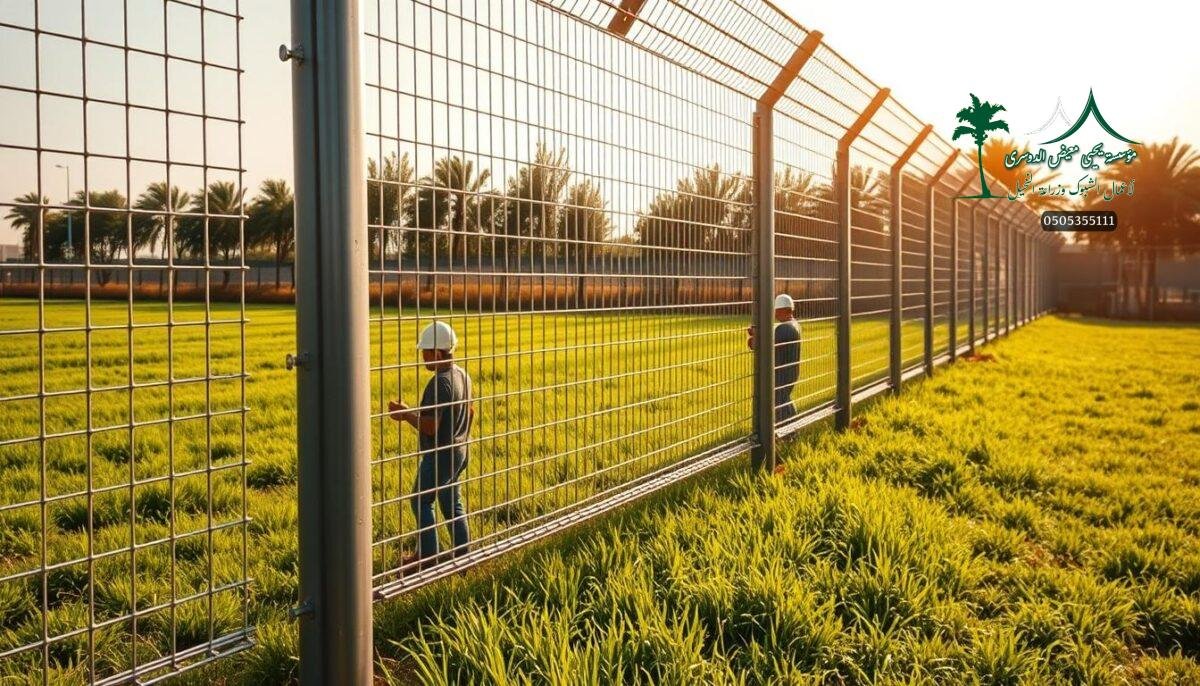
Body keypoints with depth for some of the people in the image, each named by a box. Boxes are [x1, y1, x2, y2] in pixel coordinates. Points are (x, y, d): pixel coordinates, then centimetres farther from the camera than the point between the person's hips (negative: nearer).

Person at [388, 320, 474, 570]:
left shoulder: (439, 383, -25)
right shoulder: (463, 376, 4)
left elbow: (431, 426, -27)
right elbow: (470, 412, 15)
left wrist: (405, 414, -14)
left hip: (439, 454, -9)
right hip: (458, 451, 9)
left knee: (421, 501, 6)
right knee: (452, 502, 17)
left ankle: (427, 554, 12)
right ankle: (462, 551, 23)